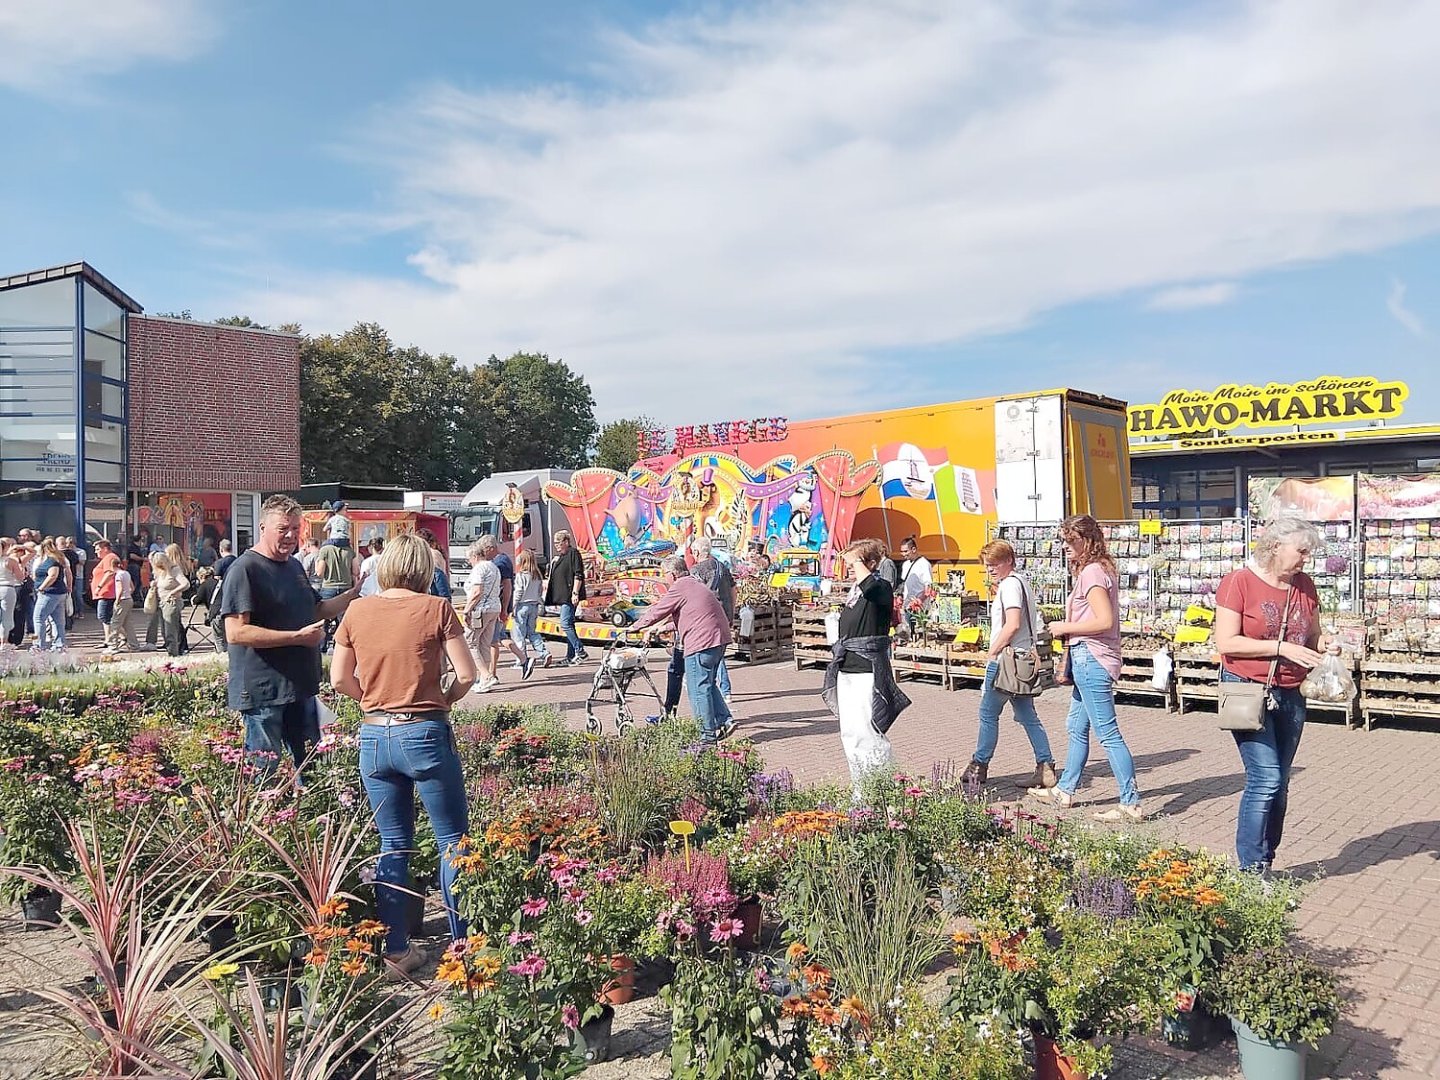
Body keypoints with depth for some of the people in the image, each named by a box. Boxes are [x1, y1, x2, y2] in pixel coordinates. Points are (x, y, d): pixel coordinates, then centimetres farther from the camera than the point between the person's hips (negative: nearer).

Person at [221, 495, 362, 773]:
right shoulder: (245, 569, -13)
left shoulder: (295, 566, 15)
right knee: (265, 773, 1)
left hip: (301, 686, 8)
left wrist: (355, 593, 13)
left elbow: (316, 611, 26)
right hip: (263, 691, -8)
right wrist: (298, 637, -22)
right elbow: (236, 632, -21)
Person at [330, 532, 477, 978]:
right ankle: (463, 944, 15)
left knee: (392, 844, 14)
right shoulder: (436, 609, -7)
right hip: (424, 734, -4)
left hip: (373, 736, 4)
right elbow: (466, 675, -7)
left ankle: (396, 949, 20)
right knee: (452, 840, 10)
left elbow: (340, 679, 7)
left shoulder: (357, 610, 3)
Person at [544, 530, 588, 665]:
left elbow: (578, 575, -15)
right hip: (562, 597, 10)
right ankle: (570, 656, 13)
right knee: (569, 625, 10)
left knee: (565, 624, -15)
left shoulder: (573, 554, -8)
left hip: (569, 596, -10)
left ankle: (580, 652, -13)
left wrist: (575, 593, -21)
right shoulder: (557, 557, 20)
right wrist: (553, 596, 25)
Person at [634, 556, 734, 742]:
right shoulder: (695, 583, 23)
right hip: (719, 638, 10)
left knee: (699, 689, -2)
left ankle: (707, 734, 1)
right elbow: (676, 613, 29)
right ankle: (725, 720, 14)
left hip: (701, 642, -10)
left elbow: (657, 612, -5)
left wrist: (636, 627, 11)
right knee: (707, 684, 20)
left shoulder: (679, 588, -8)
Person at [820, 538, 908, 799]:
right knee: (848, 734, 12)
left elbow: (868, 584, -35)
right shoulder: (853, 590, 16)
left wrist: (857, 561, -19)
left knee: (865, 732, -12)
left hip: (868, 672, -9)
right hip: (846, 670, 9)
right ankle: (861, 791, 22)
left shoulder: (882, 587, -10)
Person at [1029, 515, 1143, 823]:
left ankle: (1131, 804, -2)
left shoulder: (1091, 572, -14)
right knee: (1076, 728, 18)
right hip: (1086, 659, 11)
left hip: (1090, 658, -11)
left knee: (1108, 733, -7)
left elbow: (1104, 621, -23)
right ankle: (1064, 791, 30)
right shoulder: (1097, 569, 16)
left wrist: (1065, 627, -13)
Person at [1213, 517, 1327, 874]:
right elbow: (1226, 643, -14)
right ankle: (1250, 870, -2)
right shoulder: (1239, 582, -9)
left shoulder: (1305, 586, 9)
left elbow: (1312, 637, 22)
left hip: (1290, 696, 7)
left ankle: (1265, 865, 22)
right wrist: (1281, 648, -18)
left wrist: (1321, 648, -1)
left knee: (1279, 784, 11)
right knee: (1265, 779, -12)